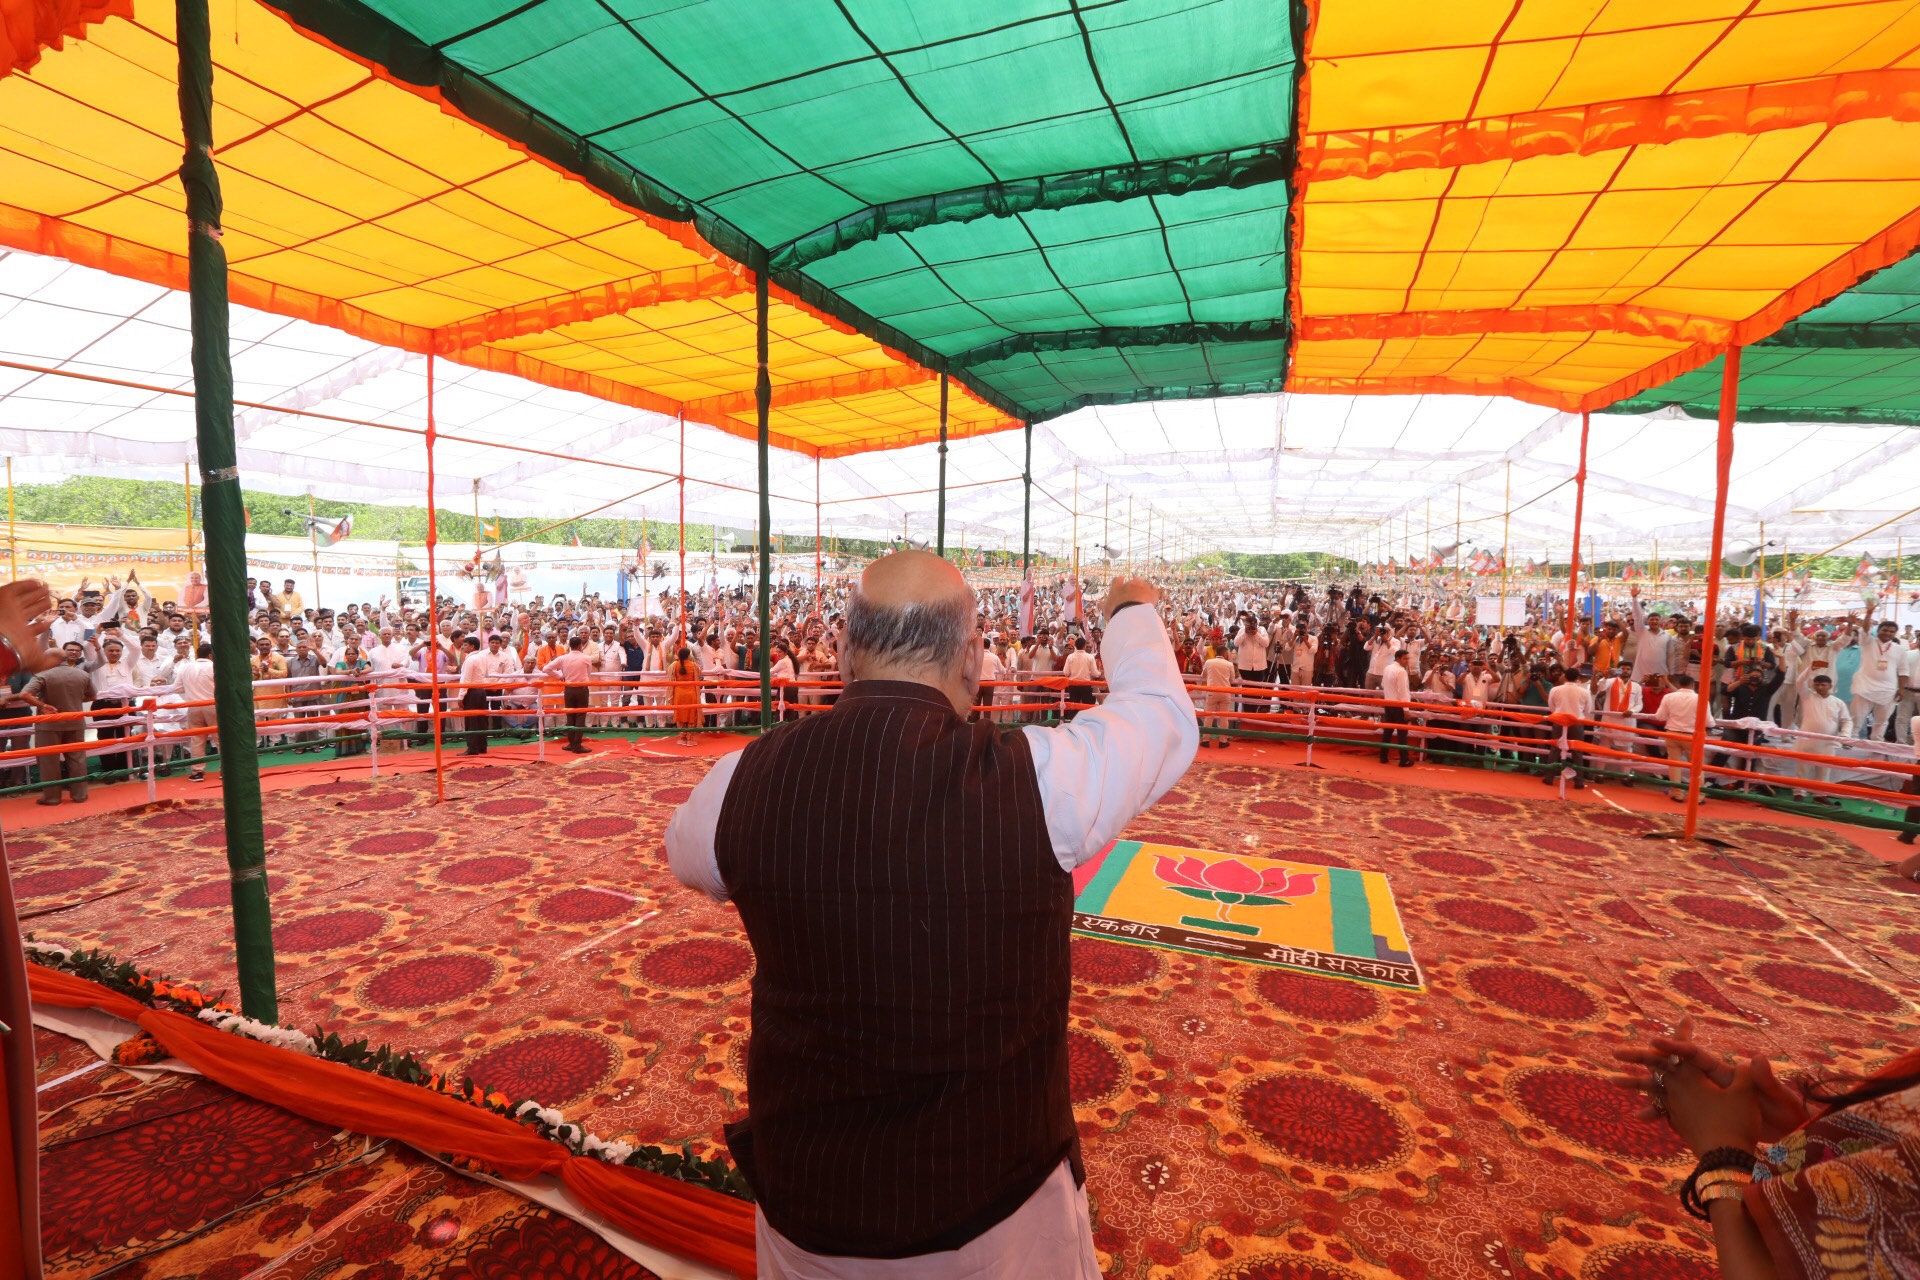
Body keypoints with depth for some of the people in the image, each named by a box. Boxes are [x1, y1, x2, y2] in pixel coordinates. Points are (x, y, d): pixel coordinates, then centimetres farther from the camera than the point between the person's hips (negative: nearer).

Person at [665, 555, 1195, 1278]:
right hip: (996, 1199, -1)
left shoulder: (745, 781, -18)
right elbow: (1165, 717, -6)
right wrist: (1132, 612, 13)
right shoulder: (1034, 777, -26)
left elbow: (686, 855, 6)